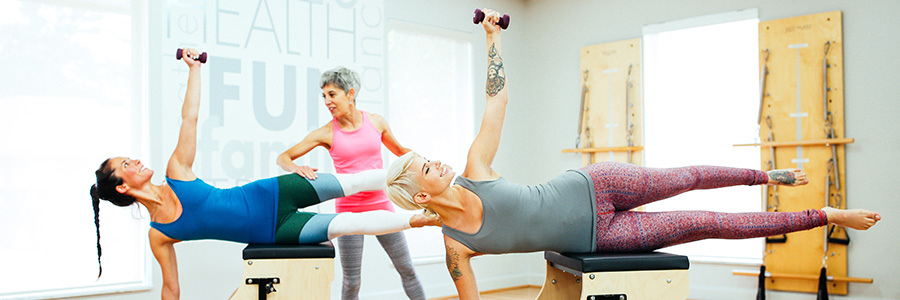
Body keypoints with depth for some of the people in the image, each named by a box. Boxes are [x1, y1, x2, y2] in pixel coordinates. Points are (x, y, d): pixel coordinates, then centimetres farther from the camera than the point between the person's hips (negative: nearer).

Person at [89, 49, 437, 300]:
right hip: (273, 231, -3)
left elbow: (189, 116, -5)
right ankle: (417, 220, 0)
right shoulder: (158, 235, -9)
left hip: (271, 193, 3)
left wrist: (194, 67, -7)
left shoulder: (175, 172, -3)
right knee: (346, 223, -14)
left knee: (351, 183, 1)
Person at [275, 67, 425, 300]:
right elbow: (282, 158, -5)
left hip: (381, 205, 2)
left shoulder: (376, 122, 2)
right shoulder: (326, 133, -5)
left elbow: (398, 150, 21)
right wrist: (295, 167, -26)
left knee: (406, 269, 8)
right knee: (351, 281, 2)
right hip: (348, 210, -2)